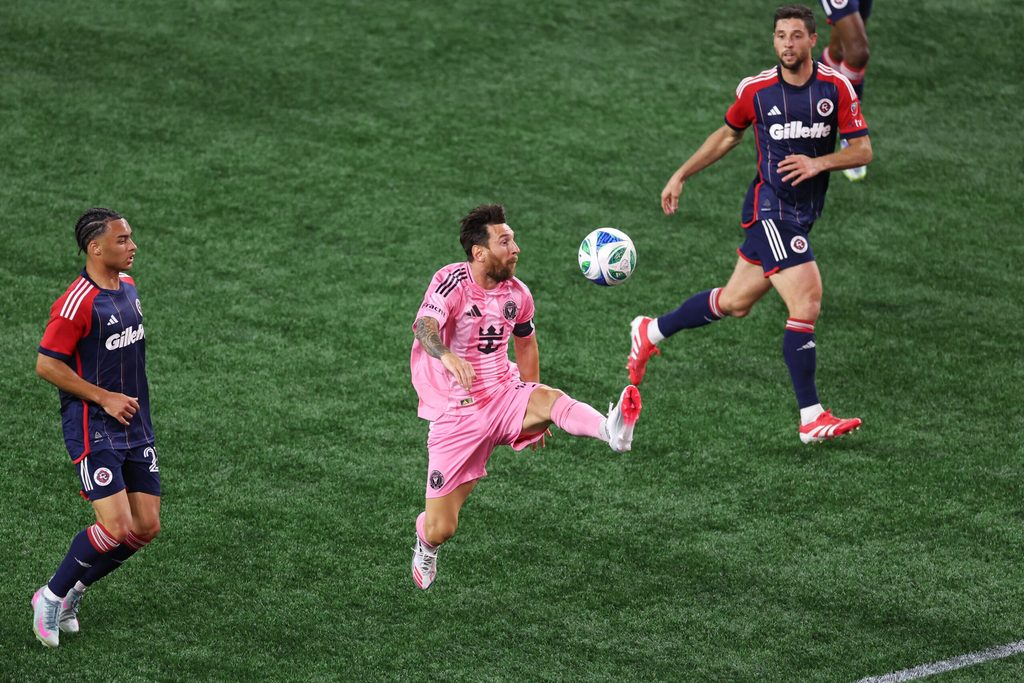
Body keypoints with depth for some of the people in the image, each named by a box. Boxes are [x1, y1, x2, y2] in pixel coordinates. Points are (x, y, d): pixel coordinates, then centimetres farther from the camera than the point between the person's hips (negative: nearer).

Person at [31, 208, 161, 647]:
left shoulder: (127, 286, 8)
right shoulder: (77, 302, -19)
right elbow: (46, 365, -17)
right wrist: (105, 397, -16)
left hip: (134, 427, 8)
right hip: (93, 429, -8)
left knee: (146, 526, 4)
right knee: (115, 527, -15)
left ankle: (73, 593, 21)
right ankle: (51, 597, 6)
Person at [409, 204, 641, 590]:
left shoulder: (517, 294, 4)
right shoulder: (452, 281, -13)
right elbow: (424, 325, -32)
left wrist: (530, 409, 25)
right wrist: (446, 355, -55)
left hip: (504, 398, 3)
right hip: (457, 414, -3)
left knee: (552, 399, -32)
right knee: (440, 531, -2)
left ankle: (612, 432, -62)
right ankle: (425, 545, 36)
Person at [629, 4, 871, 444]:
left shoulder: (836, 87, -4)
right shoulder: (755, 90, -6)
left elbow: (862, 150, -3)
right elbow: (728, 135, 13)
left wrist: (819, 163, -21)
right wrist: (680, 176, 15)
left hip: (802, 215, 4)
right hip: (769, 207, -4)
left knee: (734, 303, 15)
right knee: (806, 304, -15)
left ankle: (651, 332, 38)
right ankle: (811, 419, -9)